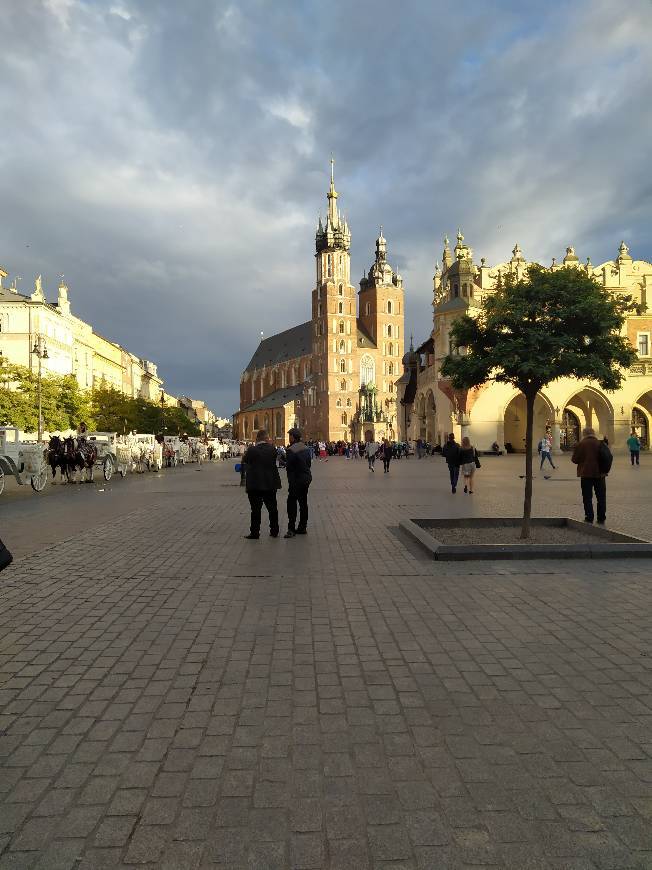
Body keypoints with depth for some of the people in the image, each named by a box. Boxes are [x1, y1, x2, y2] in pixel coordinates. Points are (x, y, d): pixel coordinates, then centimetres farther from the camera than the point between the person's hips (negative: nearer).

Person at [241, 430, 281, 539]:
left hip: (254, 485, -3)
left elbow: (244, 461, -3)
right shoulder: (272, 449, -6)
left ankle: (254, 533, 6)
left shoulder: (251, 450, -13)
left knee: (256, 510, 3)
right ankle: (274, 531, 20)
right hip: (270, 484, 3)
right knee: (272, 508, 13)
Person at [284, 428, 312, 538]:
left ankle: (291, 529, -5)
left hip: (297, 480, -8)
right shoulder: (306, 448, 7)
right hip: (306, 478, 8)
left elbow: (288, 467, -17)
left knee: (292, 503, -4)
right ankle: (302, 527, 21)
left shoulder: (291, 450, -18)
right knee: (303, 503, 14)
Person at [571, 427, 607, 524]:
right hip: (600, 473, 3)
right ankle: (601, 519, 16)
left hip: (586, 473, -3)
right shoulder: (600, 444, -1)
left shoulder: (580, 444, -10)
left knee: (587, 498, 5)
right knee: (601, 497, 13)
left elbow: (574, 460, -7)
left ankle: (589, 519, 5)